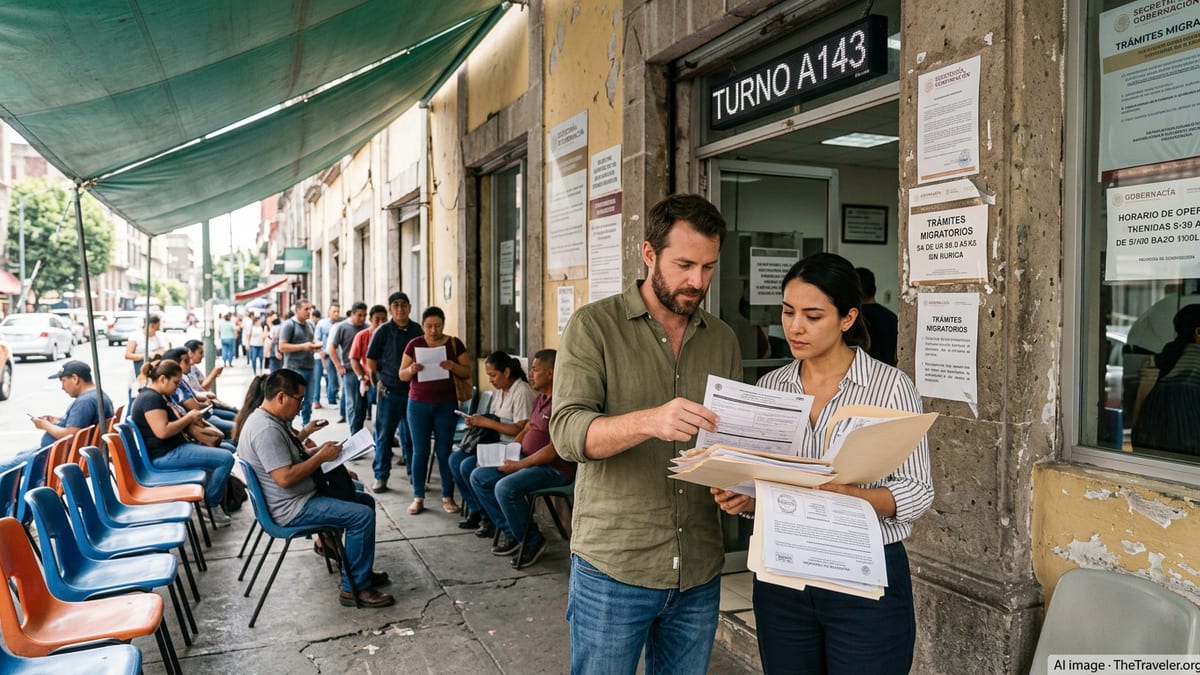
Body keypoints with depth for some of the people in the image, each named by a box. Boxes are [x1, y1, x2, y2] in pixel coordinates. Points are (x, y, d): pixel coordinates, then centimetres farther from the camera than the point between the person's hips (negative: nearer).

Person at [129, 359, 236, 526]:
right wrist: (189, 418, -15)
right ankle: (212, 505, -2)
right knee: (226, 458, -20)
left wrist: (190, 417, 7)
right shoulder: (150, 398, -17)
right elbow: (162, 431, -27)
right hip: (165, 455, -12)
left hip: (175, 448, 12)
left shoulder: (160, 396, 16)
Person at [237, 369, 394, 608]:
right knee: (362, 516, -18)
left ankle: (360, 570, 24)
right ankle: (355, 588, -7)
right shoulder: (266, 429, -25)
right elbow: (285, 477, -30)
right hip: (291, 509, -11)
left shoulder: (274, 420, 9)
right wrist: (321, 457, -19)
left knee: (366, 501, 15)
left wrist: (317, 451, 4)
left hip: (301, 496, 11)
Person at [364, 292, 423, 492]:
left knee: (411, 435, 10)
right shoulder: (383, 331, -1)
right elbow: (371, 361, 3)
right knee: (384, 434, 4)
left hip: (413, 390, 2)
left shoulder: (417, 330, 6)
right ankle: (380, 477, 11)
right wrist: (378, 382, -3)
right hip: (389, 391, -2)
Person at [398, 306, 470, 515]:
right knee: (420, 451, 3)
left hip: (446, 405, 0)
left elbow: (467, 372, 1)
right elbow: (402, 375, 3)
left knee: (444, 451, 2)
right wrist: (412, 369, -19)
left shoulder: (454, 344, 1)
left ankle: (448, 497, 11)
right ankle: (418, 497, 11)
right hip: (418, 404, 1)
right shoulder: (414, 344, 2)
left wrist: (452, 366, -19)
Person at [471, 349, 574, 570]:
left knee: (505, 487, -30)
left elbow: (554, 450, -23)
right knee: (478, 477, 3)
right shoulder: (540, 399, 12)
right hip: (527, 461, 10)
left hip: (554, 468, -10)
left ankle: (532, 541, -7)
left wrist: (518, 465, -16)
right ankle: (512, 531, 8)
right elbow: (526, 430, 22)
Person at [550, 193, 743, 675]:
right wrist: (648, 421, -34)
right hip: (613, 567, -4)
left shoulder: (722, 340, 8)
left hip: (700, 571, 4)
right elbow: (567, 431, -16)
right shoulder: (594, 326, -5)